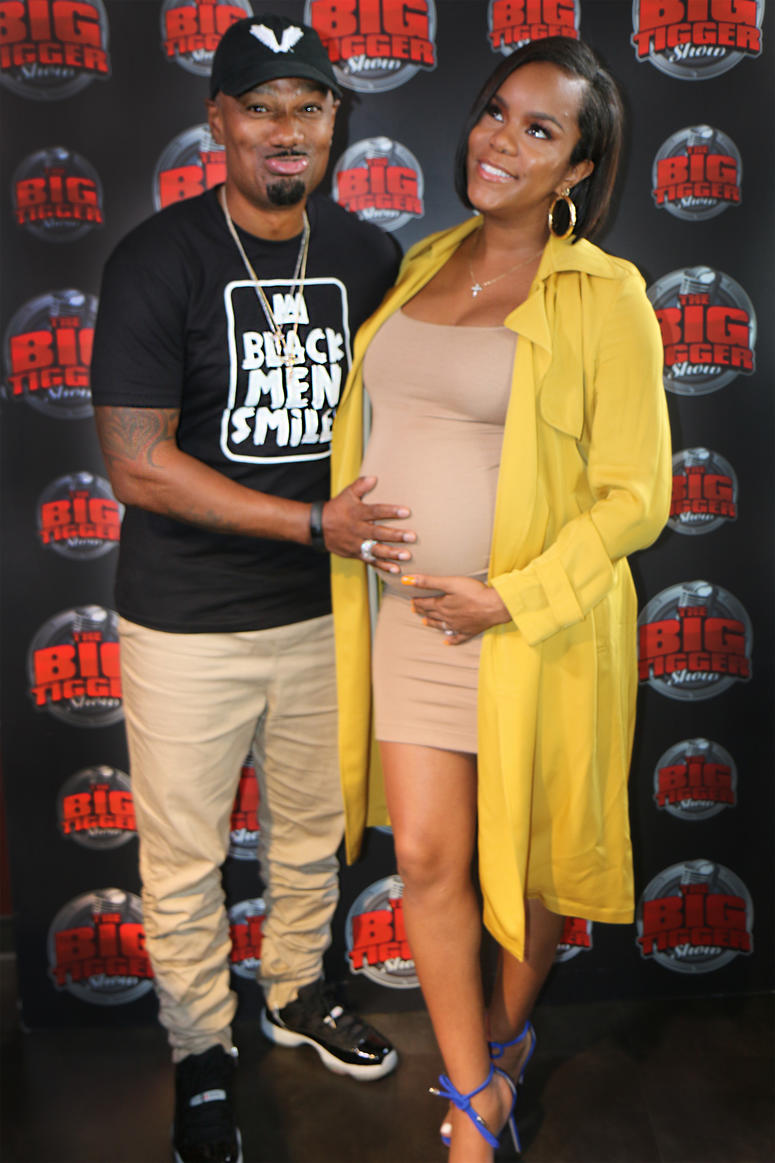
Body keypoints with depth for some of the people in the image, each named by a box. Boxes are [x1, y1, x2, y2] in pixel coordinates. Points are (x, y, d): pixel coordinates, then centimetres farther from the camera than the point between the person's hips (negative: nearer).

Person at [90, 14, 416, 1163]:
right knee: (185, 860, 11)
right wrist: (317, 522, -20)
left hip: (323, 612, 4)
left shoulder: (367, 255, 2)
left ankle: (298, 992, 47)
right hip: (188, 625, -4)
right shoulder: (159, 260, -12)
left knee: (312, 831, 21)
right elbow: (138, 464, -16)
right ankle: (202, 1048, 36)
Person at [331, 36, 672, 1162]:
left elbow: (635, 496, -11)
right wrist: (349, 543, 10)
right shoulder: (420, 265, 8)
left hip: (538, 625, -4)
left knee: (529, 849, 14)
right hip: (411, 612, 4)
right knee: (427, 856, 5)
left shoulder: (603, 297, -9)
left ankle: (509, 1029, 43)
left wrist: (512, 598, -18)